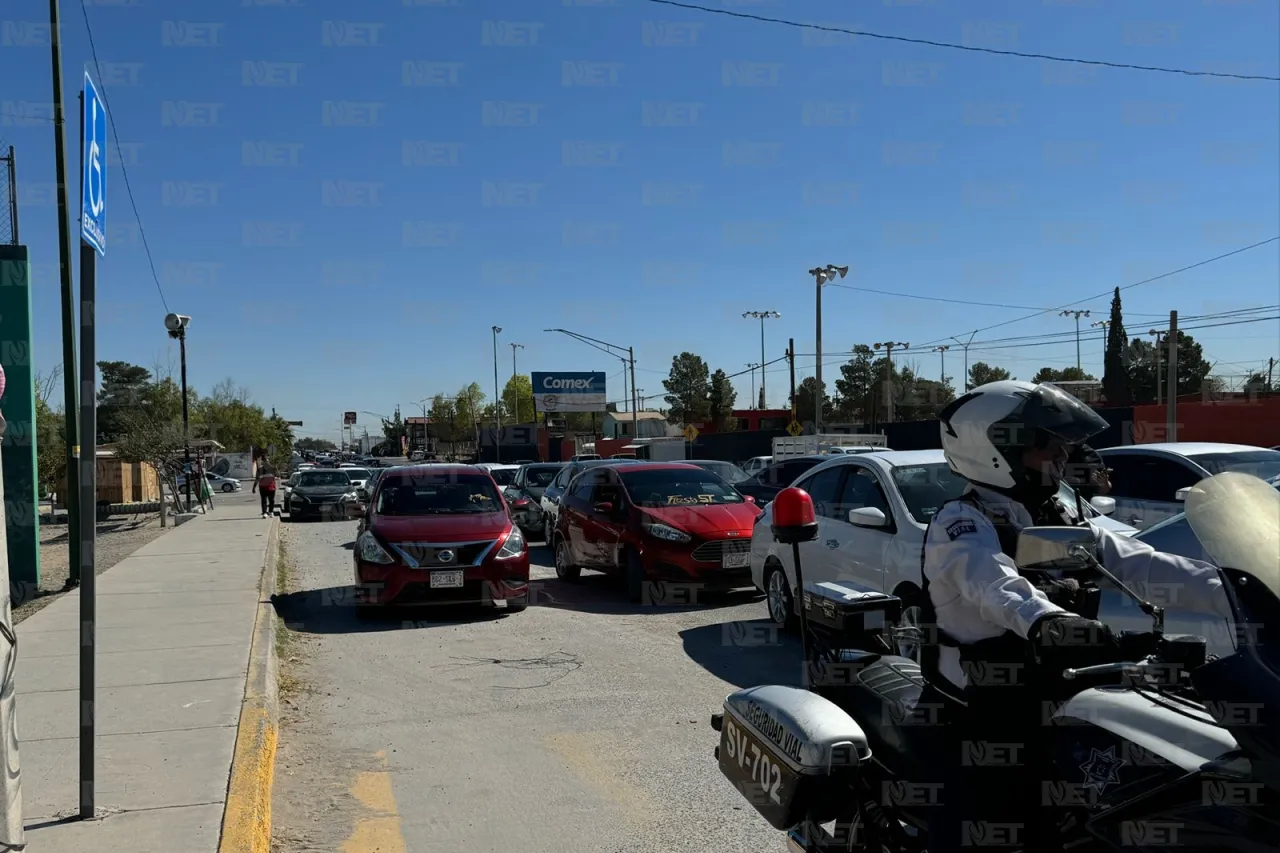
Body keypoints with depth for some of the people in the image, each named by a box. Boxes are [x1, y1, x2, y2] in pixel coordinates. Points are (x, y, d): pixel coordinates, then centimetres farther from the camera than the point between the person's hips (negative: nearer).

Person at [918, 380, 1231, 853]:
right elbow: (995, 584, -35)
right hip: (983, 721, -8)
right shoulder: (961, 523, -14)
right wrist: (1046, 622, -55)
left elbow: (1141, 566, 1)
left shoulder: (1064, 524, 11)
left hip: (1061, 707, 8)